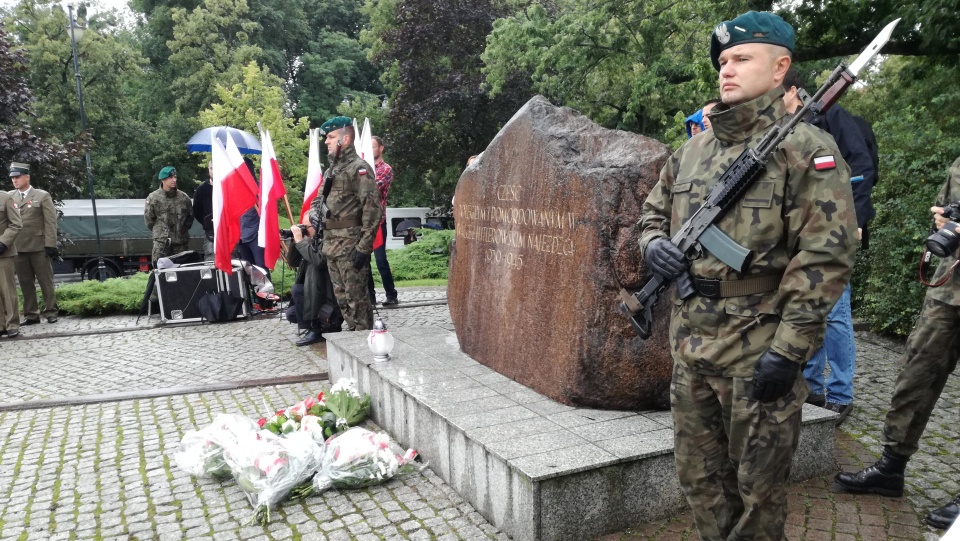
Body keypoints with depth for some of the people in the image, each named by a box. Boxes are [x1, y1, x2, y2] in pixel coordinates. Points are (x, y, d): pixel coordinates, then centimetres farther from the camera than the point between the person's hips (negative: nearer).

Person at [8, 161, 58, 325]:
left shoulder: (42, 196, 3)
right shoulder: (9, 197, 10)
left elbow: (50, 222, -2)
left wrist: (50, 244, -9)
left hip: (38, 247, -3)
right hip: (18, 248, 3)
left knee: (46, 281, 3)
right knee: (25, 283, 6)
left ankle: (50, 311, 9)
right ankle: (31, 314, 12)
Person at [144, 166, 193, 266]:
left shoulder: (184, 197, 4)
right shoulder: (153, 198, -3)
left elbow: (190, 216, 15)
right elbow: (148, 219, 4)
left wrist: (182, 230, 12)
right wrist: (160, 231, 9)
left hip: (181, 242, 3)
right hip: (161, 242, -3)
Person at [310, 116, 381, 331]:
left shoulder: (359, 168, -11)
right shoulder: (333, 169, 17)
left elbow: (372, 209, -18)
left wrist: (364, 247, -21)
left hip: (349, 244, -9)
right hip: (331, 244, 9)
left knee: (356, 296, -4)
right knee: (341, 296, 14)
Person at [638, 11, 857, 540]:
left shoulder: (804, 148, -9)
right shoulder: (692, 150, 11)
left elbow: (826, 255, -14)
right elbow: (654, 212, 22)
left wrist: (788, 350, -18)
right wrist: (653, 243, -2)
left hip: (759, 350, -6)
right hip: (690, 343, 6)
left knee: (758, 486, 11)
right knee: (700, 476, 18)